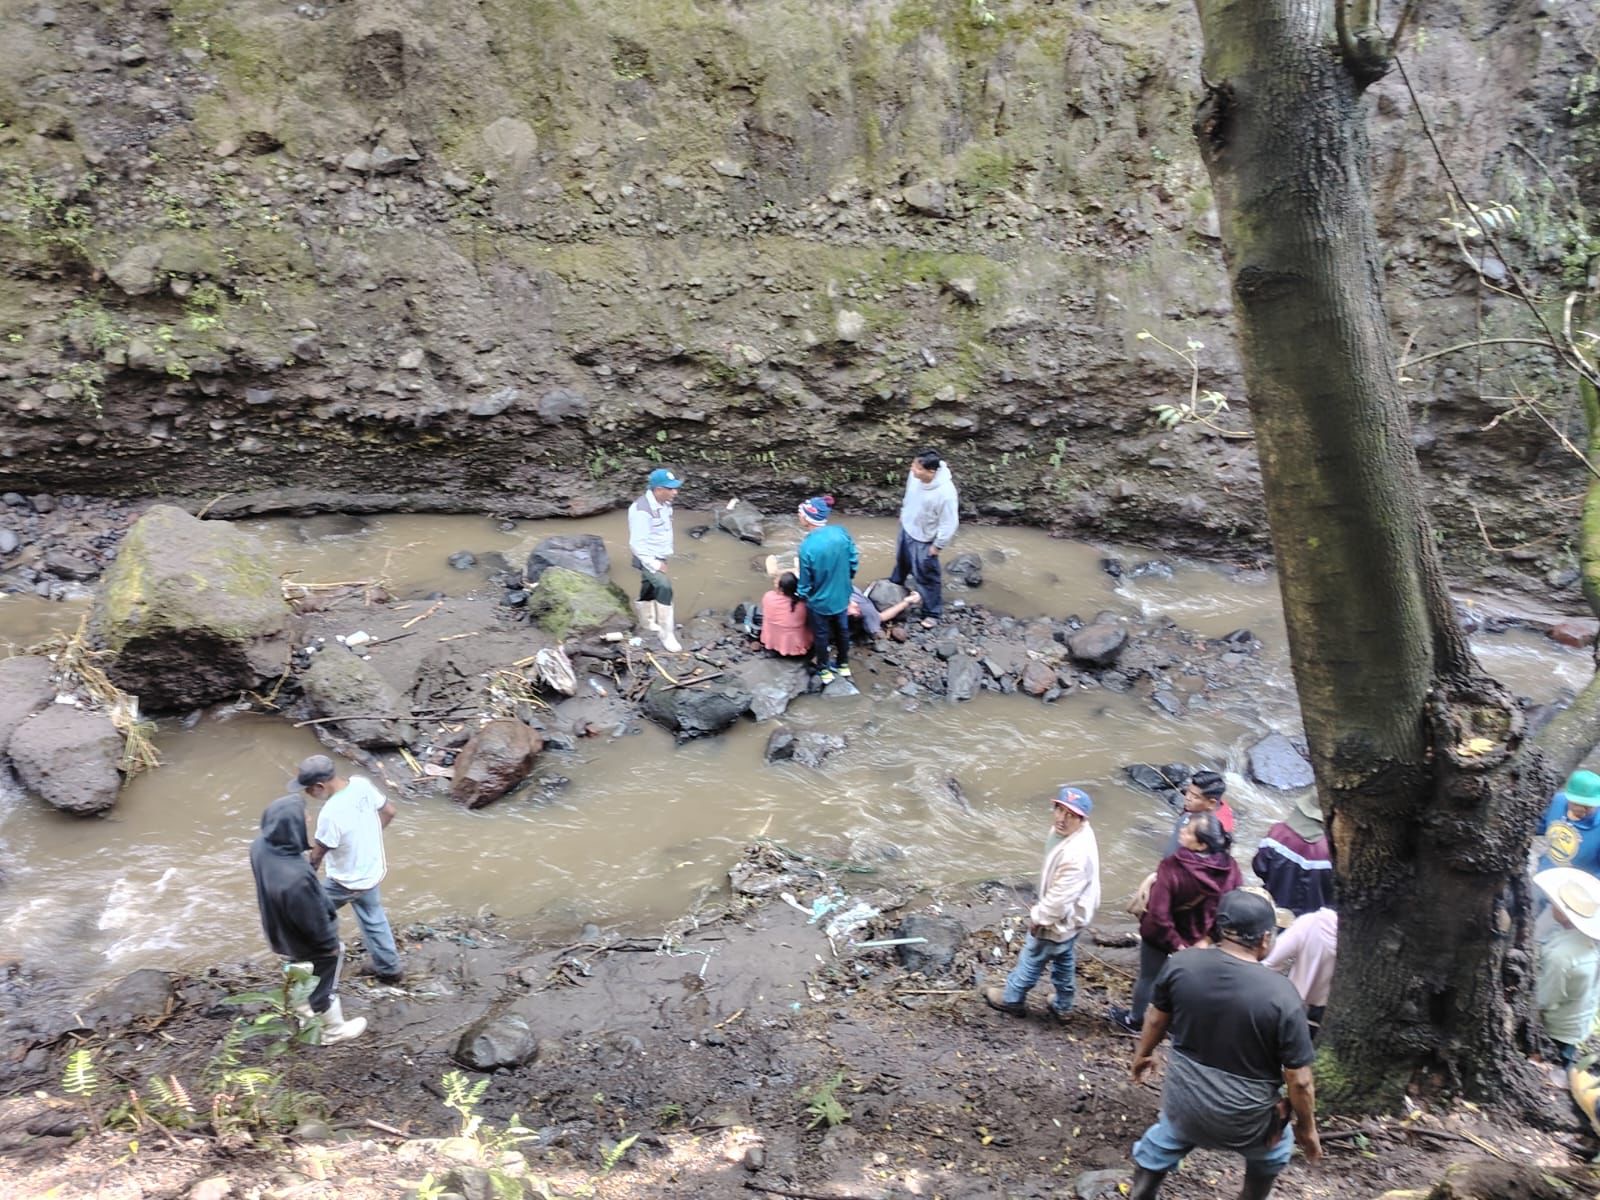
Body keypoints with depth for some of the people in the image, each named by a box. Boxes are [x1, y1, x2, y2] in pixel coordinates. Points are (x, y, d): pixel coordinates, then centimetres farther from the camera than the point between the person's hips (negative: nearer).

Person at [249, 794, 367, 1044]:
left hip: (282, 934, 7)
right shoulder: (296, 879, -48)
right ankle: (334, 1029, 49)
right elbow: (314, 921, -28)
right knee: (323, 986, 23)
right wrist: (331, 944, -12)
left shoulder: (260, 847, -24)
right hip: (308, 944, -7)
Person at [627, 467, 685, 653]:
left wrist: (666, 554, 15)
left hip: (659, 557, 8)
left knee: (650, 589, 24)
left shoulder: (665, 503, -3)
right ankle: (667, 634, -15)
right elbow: (637, 543, -27)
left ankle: (646, 622, 47)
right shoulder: (641, 510, -30)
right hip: (647, 558, -8)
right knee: (664, 587, -22)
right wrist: (654, 564, -23)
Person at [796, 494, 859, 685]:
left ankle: (824, 670, 40)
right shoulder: (841, 532, -19)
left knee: (821, 634, 21)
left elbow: (805, 582, -18)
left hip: (819, 601, -4)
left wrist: (802, 596, 3)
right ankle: (843, 664, 47)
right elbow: (854, 562, -5)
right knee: (842, 629, 27)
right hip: (841, 595, 4)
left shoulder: (807, 547, -31)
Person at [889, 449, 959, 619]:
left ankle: (932, 611, 31)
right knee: (902, 559, 33)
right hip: (906, 527, 7)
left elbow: (949, 523, -26)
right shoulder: (914, 475, -21)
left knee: (926, 575, 10)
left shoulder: (945, 492, -39)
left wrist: (937, 546, -16)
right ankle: (895, 583, 62)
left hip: (923, 538, -7)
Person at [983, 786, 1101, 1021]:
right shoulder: (1068, 832, -7)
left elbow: (1061, 896, -31)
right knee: (1064, 961, 25)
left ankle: (1012, 999, 36)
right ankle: (1062, 1006, 43)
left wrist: (1039, 917, -16)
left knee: (1032, 959, 14)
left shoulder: (1076, 854, -39)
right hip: (1069, 916, 9)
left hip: (1060, 919, -9)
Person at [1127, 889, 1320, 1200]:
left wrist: (1142, 1054, 24)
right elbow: (1299, 1080, -16)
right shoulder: (1280, 994, -24)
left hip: (1182, 1099, 2)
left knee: (1158, 1150, 31)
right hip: (1244, 1117, -2)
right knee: (1272, 1152, 32)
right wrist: (1307, 1128, 1)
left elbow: (1157, 1019, 5)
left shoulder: (1181, 964, -13)